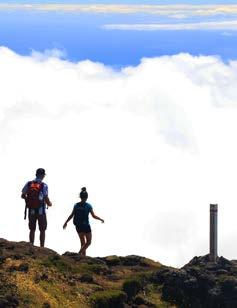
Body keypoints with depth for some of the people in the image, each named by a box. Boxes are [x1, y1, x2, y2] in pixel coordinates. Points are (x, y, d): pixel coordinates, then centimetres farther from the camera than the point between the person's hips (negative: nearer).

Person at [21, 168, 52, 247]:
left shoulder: (28, 184, 1)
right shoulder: (44, 185, -10)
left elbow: (23, 196, 5)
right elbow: (46, 198, -13)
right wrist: (49, 204, 8)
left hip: (31, 211, 3)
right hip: (41, 211, -3)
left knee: (32, 229, 12)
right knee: (42, 230, 5)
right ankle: (42, 247, 1)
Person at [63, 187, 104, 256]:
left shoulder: (76, 205, -1)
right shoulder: (88, 206, -11)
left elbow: (71, 215, 0)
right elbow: (94, 216, -10)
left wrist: (66, 222, 13)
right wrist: (101, 219, 7)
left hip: (78, 226, 4)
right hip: (86, 226, -4)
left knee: (83, 242, 15)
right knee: (88, 242, 9)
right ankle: (80, 252, -13)